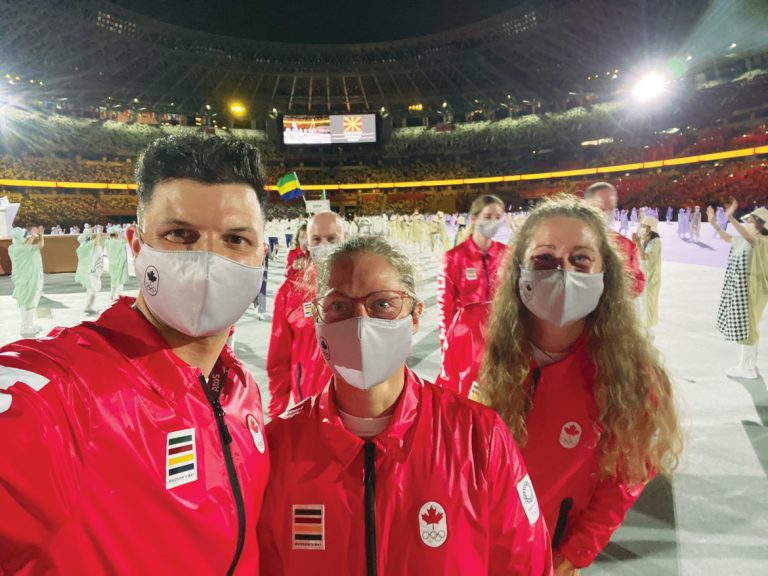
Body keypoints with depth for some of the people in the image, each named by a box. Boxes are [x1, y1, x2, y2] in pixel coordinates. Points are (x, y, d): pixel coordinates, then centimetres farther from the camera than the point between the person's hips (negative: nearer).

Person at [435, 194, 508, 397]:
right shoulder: (454, 257, -9)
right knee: (463, 392, 8)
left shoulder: (507, 254, 2)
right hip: (466, 334, -3)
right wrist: (445, 340, -5)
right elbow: (445, 305, -5)